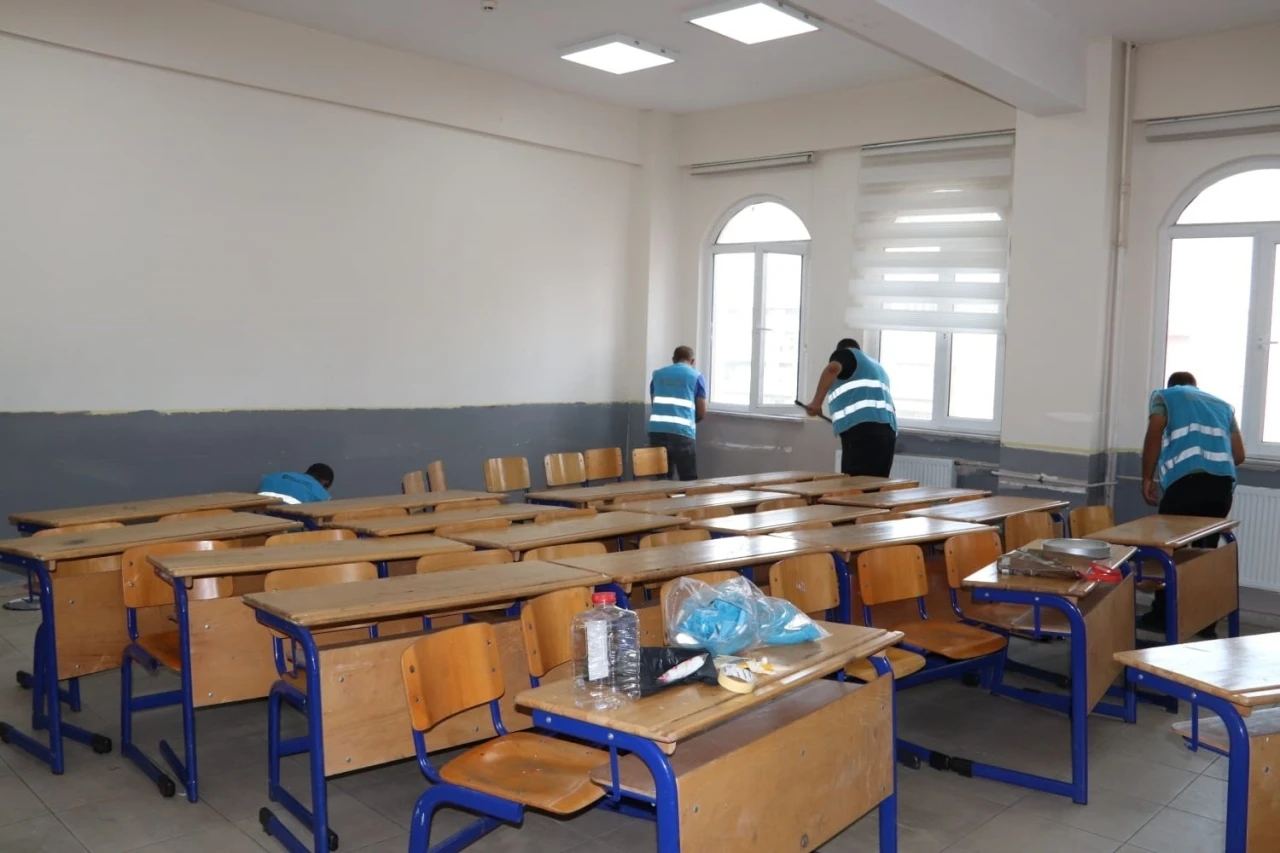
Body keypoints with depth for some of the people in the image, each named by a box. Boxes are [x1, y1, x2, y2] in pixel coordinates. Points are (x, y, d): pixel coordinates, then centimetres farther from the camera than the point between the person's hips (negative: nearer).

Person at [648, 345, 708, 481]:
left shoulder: (657, 374, 19)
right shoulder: (696, 377, 9)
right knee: (689, 481, 3)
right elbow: (702, 412, 9)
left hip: (656, 431, 4)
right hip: (682, 433, -3)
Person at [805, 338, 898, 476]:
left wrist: (816, 402, -12)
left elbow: (833, 368, -12)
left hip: (861, 429, -7)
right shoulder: (876, 365, 35)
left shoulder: (845, 354, 13)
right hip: (888, 429, 7)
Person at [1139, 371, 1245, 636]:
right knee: (1207, 549, 13)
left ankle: (1161, 616, 8)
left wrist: (1147, 478, 6)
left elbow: (1154, 436, 2)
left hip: (1186, 479, -4)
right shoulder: (1223, 404, 31)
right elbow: (1239, 455, 24)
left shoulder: (1164, 396, 19)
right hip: (1223, 482, 4)